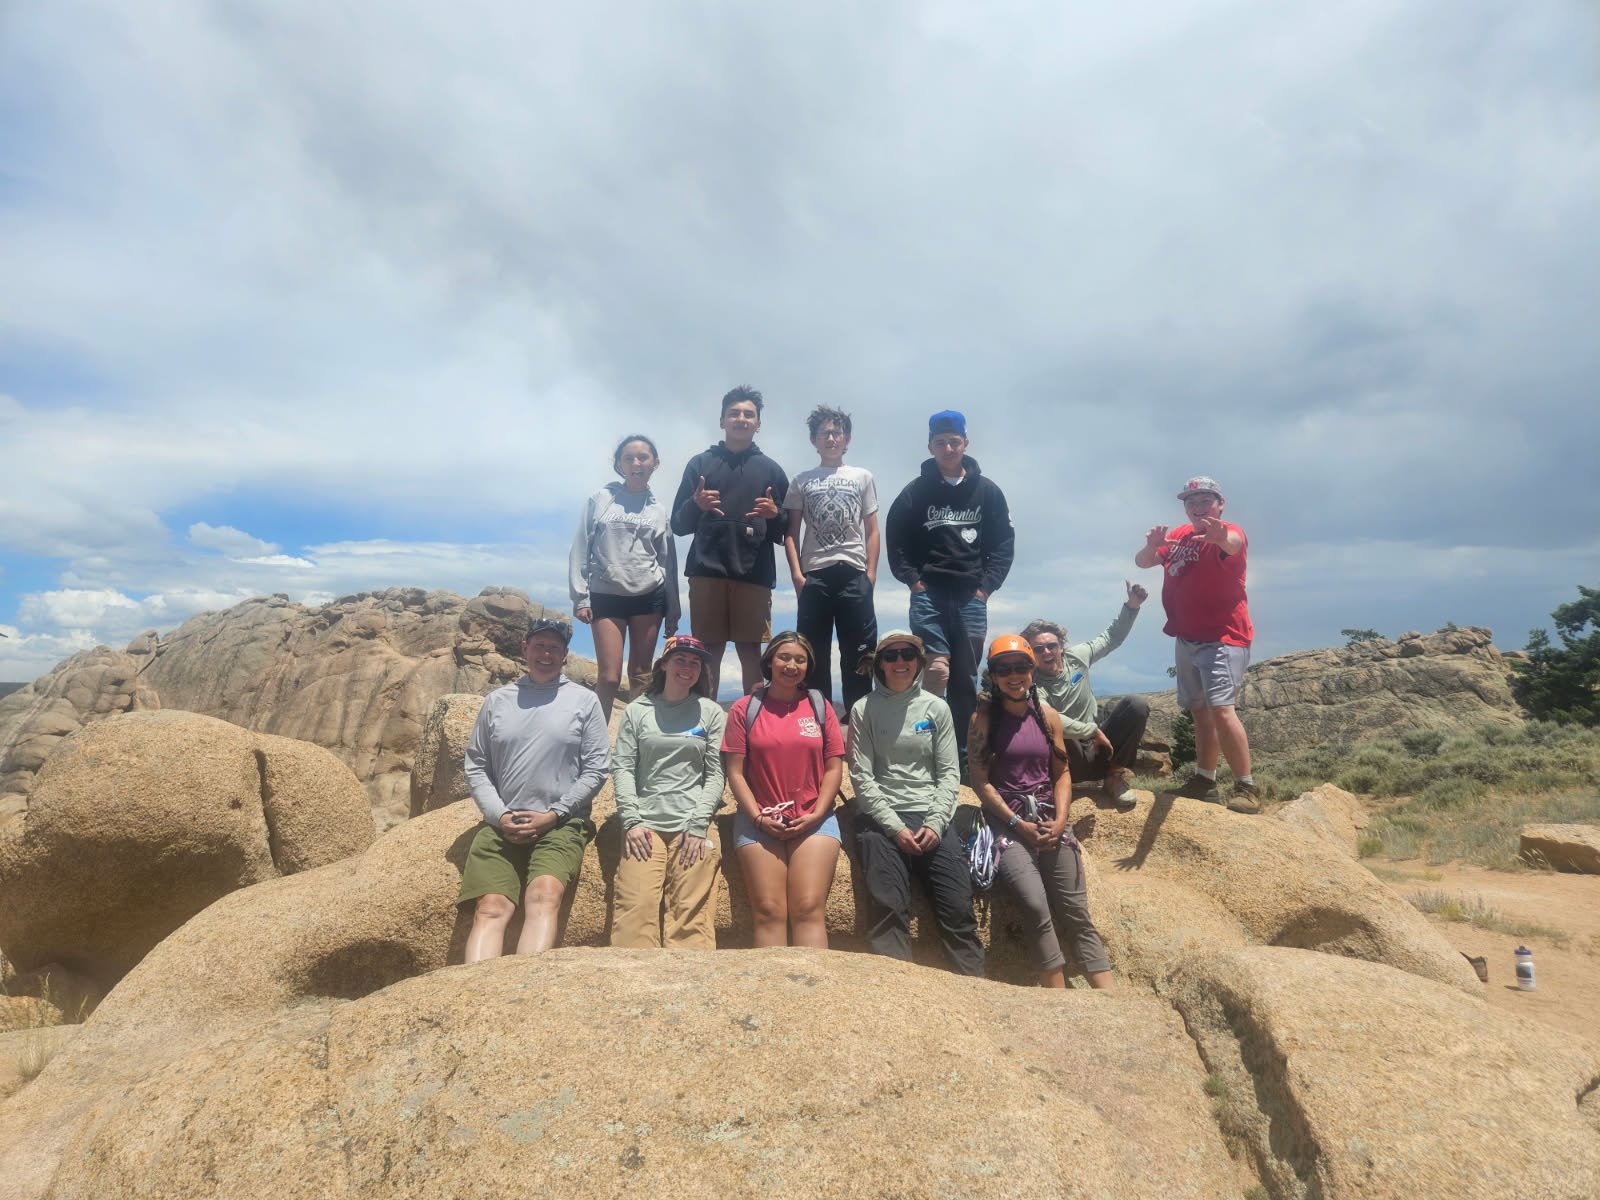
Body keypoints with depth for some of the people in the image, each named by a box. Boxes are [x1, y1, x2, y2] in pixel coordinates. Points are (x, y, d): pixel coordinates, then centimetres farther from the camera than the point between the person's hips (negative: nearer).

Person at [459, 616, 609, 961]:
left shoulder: (584, 701, 9)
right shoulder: (497, 700, 16)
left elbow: (596, 769, 4)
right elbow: (476, 766, 13)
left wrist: (553, 814, -6)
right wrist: (499, 815, -3)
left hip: (562, 825, -2)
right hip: (501, 825, 3)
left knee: (544, 897, -27)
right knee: (491, 908, -17)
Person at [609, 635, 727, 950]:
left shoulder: (711, 712, 12)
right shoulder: (636, 711, 14)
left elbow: (716, 774, 6)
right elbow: (622, 767, 6)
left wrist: (698, 825, -6)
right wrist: (631, 820, -6)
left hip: (693, 825, 0)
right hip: (645, 824, 1)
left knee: (691, 915, -9)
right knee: (635, 909, -13)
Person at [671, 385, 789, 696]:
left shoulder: (771, 470, 14)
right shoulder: (700, 463, 13)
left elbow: (785, 533, 11)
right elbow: (678, 524, 10)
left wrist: (775, 515, -10)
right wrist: (695, 505, -11)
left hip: (755, 574, 0)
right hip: (706, 571, 0)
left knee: (751, 652, -1)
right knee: (708, 652, 0)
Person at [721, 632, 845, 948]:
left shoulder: (820, 706, 9)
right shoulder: (744, 708, 6)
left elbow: (834, 768, 6)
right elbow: (735, 772, 2)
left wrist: (816, 815, -6)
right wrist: (759, 818, -8)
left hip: (813, 820, 1)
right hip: (760, 821, 0)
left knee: (810, 909, -11)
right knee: (769, 912, -8)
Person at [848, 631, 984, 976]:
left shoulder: (936, 708, 10)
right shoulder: (864, 710, 4)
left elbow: (949, 772, 7)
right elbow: (862, 777, -1)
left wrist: (935, 823, -7)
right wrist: (895, 827, -10)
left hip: (931, 817, 2)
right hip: (881, 819, -2)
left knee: (959, 906, -13)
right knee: (887, 906, -22)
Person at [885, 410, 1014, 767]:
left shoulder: (987, 490, 7)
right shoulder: (915, 491, 3)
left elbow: (1004, 543, 7)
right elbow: (895, 539, 5)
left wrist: (986, 585, -2)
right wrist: (912, 579, -4)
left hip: (972, 597, 2)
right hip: (928, 595, -2)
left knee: (966, 679, 7)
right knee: (936, 670, -13)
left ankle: (962, 754, 18)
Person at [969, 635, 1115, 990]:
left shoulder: (1047, 715, 9)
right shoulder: (984, 717, -2)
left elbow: (1061, 773, 10)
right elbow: (980, 780, -6)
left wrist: (1060, 820, -5)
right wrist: (1017, 823, -12)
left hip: (1049, 817, 4)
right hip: (1006, 819, -4)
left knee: (1077, 911, -5)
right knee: (1036, 905, -22)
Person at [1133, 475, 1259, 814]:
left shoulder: (1230, 532, -10)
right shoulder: (1178, 536, 9)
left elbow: (1233, 543, -34)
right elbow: (1142, 562, 5)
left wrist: (1219, 536, -59)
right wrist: (1152, 544, -19)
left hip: (1223, 637, -7)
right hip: (1187, 639, 7)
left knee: (1221, 708, -19)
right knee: (1199, 711, 13)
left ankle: (1247, 788, -10)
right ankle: (1205, 782, 23)